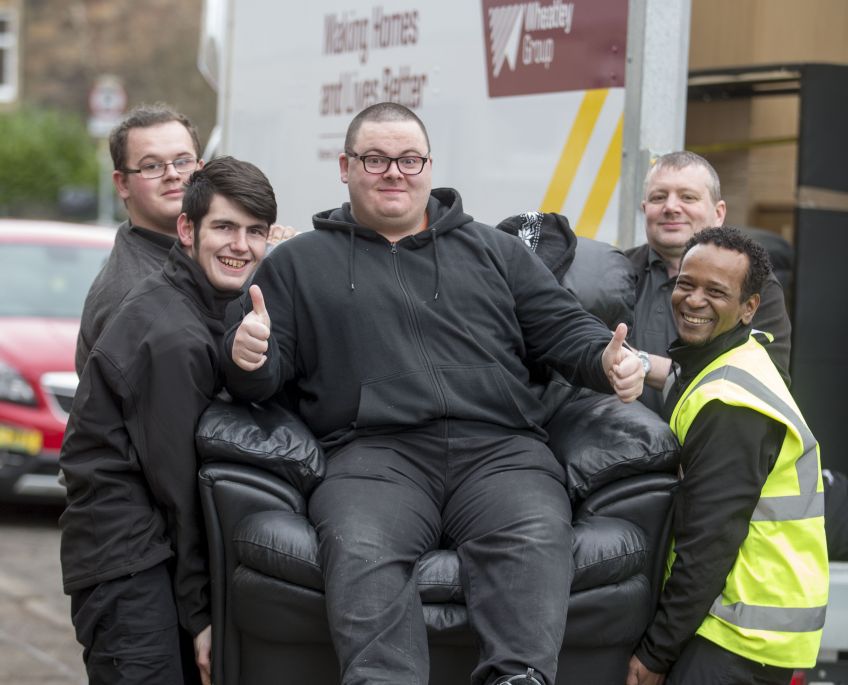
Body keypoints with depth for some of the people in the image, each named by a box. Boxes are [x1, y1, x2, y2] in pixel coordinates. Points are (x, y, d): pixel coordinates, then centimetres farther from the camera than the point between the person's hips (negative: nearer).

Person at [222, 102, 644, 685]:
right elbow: (266, 374, 19)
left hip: (499, 446, 1)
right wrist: (248, 358, -7)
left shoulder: (494, 250, 27)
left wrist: (609, 359, 0)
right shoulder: (299, 263, 24)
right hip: (376, 451, -1)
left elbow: (563, 328, 23)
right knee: (361, 552, -35)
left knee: (536, 539, -33)